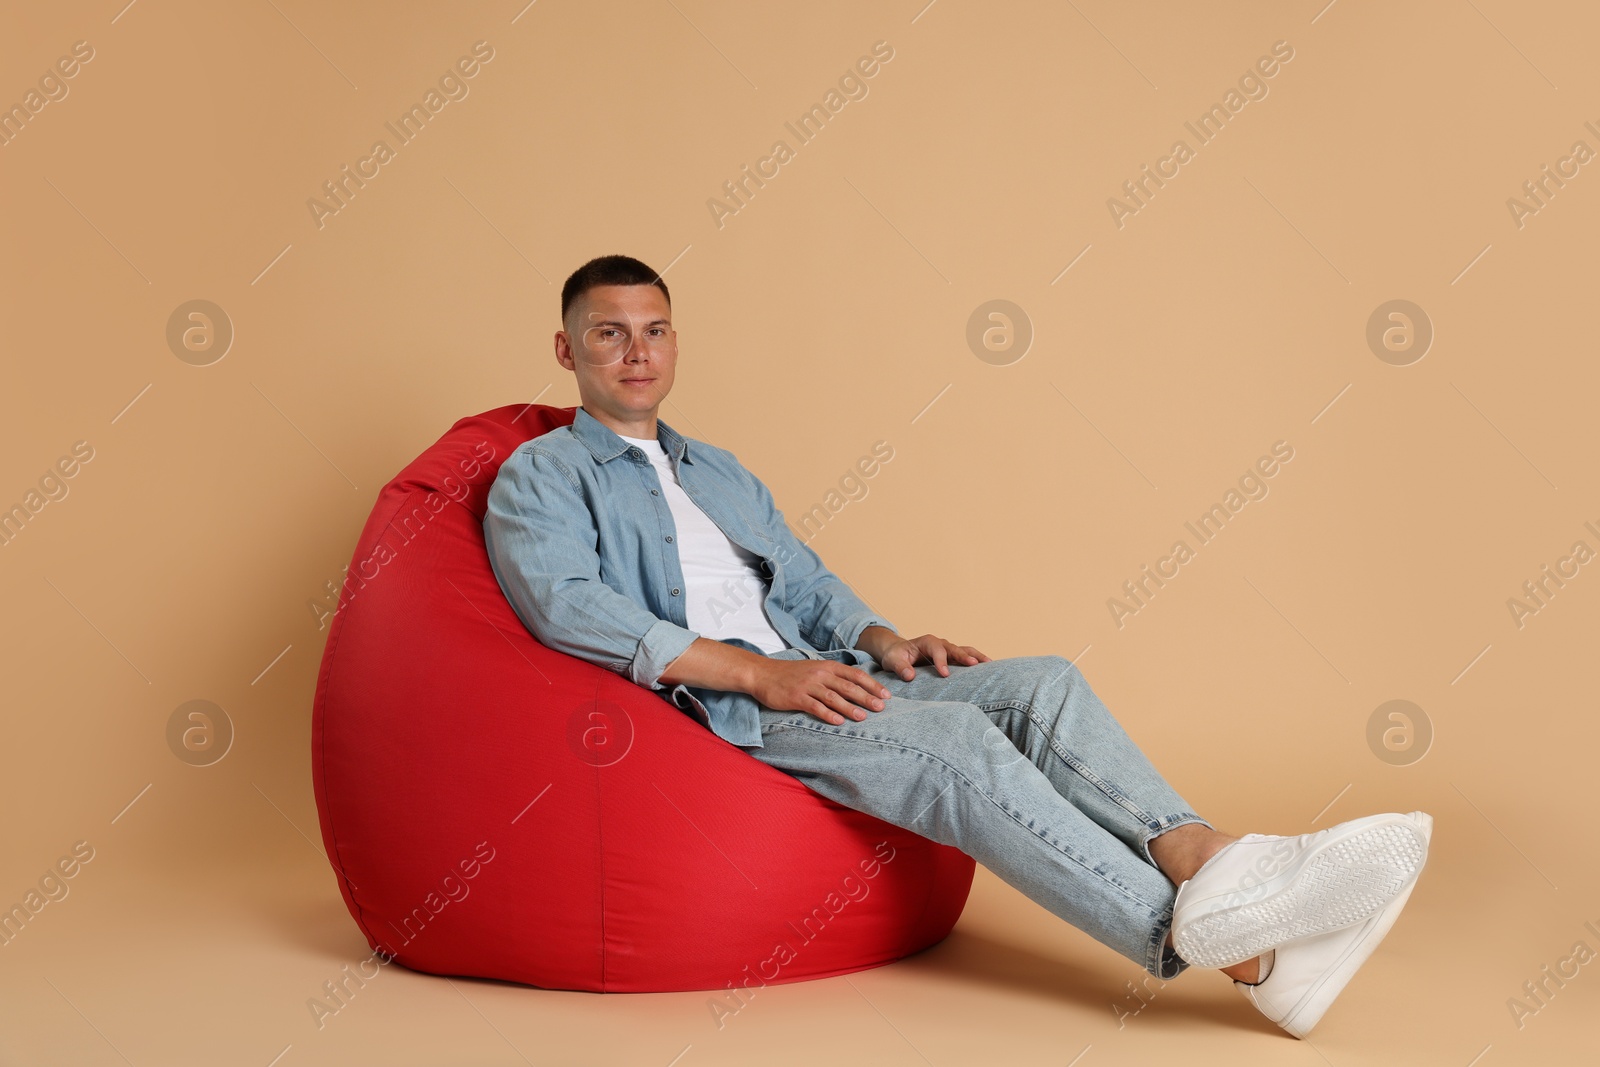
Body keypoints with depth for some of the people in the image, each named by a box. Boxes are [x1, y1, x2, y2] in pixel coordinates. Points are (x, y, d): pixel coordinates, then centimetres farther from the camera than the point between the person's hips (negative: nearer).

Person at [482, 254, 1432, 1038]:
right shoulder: (540, 478, 5)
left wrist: (884, 642, 3)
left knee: (1043, 686, -16)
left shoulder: (720, 472, 29)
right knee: (960, 743, -29)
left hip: (808, 678, 7)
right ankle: (1199, 936, -37)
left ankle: (1205, 858, -35)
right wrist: (758, 674, -20)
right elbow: (567, 605, -13)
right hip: (710, 709, -7)